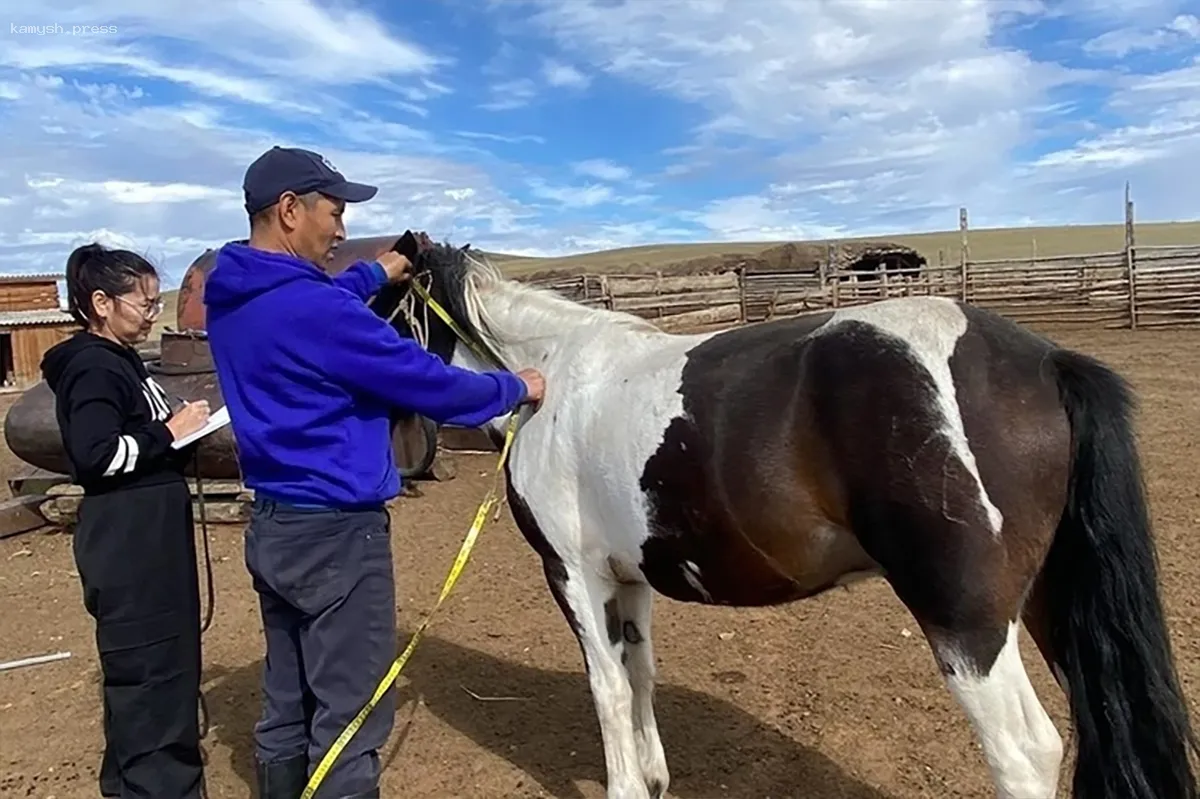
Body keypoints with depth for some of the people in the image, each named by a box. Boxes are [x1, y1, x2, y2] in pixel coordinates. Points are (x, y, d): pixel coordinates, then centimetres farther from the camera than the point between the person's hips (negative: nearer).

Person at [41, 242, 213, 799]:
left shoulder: (119, 361, 16)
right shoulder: (93, 366, -14)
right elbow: (96, 454, -24)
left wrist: (180, 429, 1)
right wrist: (170, 432, -16)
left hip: (149, 536, 10)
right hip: (127, 545, -10)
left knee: (164, 664, 18)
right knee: (149, 669, -5)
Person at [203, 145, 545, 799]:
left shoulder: (228, 298, 5)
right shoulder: (315, 310, -23)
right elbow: (428, 383, -18)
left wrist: (378, 274, 30)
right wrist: (515, 389, -3)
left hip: (273, 527, 10)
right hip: (336, 532, -10)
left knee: (287, 704, 21)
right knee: (350, 715, 4)